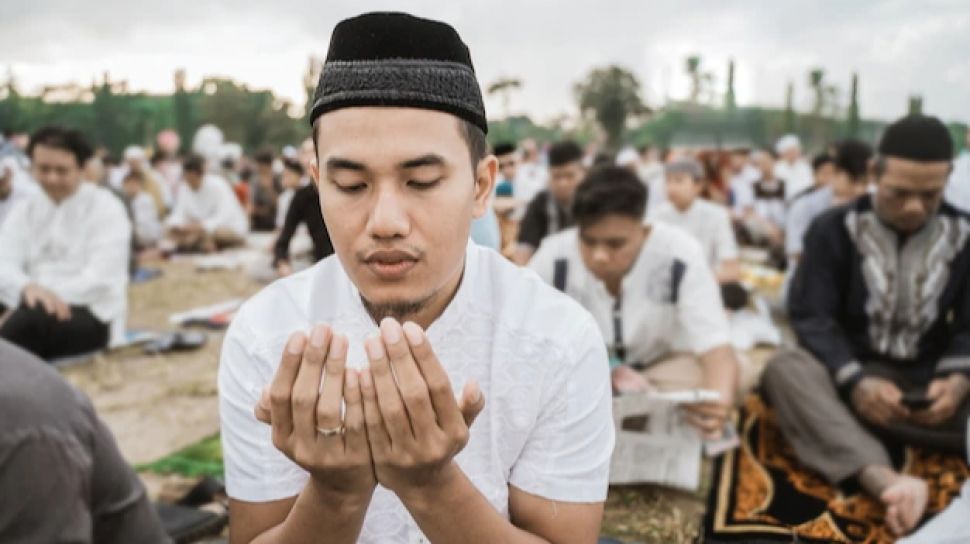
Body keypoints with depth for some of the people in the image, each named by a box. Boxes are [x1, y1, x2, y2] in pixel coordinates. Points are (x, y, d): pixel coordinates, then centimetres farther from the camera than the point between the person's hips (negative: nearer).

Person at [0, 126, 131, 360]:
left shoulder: (106, 208, 0)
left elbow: (101, 279, -11)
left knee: (33, 316, -33)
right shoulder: (23, 211, 14)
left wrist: (53, 296, -26)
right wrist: (28, 288, -25)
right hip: (35, 310, 3)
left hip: (93, 316, -3)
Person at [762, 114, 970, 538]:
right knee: (784, 368, -35)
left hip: (932, 382, 2)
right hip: (852, 376, -2)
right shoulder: (833, 229, -2)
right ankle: (886, 480, -52)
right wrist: (855, 382, -27)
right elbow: (811, 316, -10)